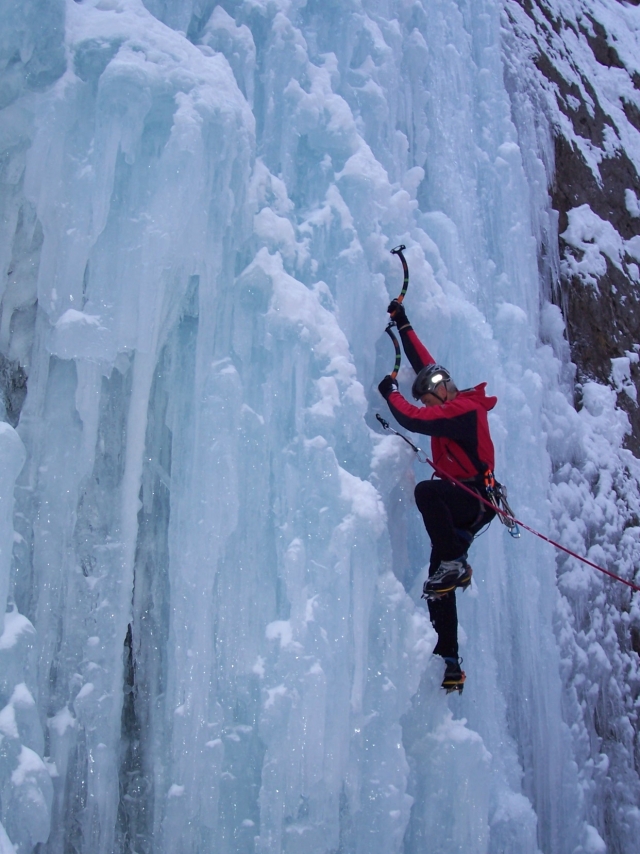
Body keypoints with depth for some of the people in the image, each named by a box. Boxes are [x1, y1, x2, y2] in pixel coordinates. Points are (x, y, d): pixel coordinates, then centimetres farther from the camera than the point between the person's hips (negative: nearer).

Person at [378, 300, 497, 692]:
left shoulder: (462, 409, -12)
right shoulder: (458, 405, 16)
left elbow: (412, 419, -23)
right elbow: (425, 363, 24)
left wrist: (391, 392, -6)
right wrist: (404, 325, 27)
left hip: (475, 500, -9)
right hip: (461, 503, 10)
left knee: (426, 491, -39)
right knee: (439, 588, 2)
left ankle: (455, 563, -29)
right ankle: (450, 665, 4)